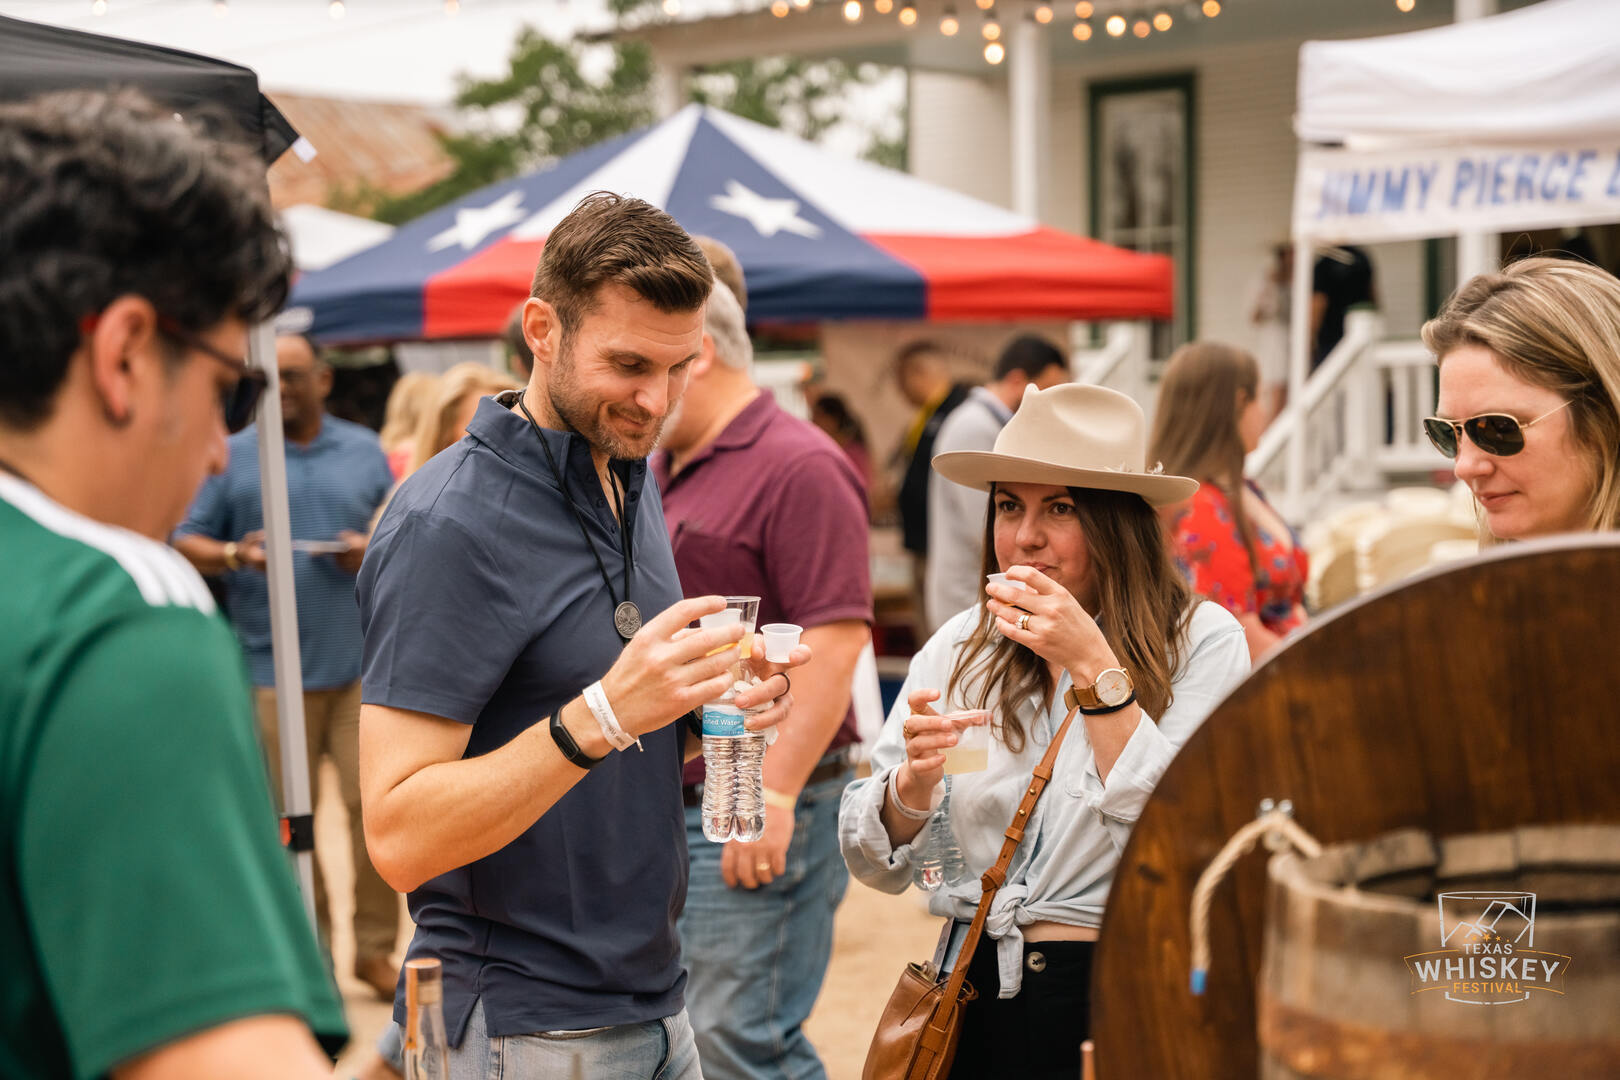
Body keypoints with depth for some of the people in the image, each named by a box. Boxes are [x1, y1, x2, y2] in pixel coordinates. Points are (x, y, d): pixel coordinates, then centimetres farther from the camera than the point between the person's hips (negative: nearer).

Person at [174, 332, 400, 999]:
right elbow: (187, 541, 3)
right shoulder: (234, 456, 5)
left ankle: (375, 948, 10)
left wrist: (373, 550, -4)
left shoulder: (365, 451, 12)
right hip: (273, 665, -1)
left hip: (360, 661, 2)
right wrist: (232, 555, -17)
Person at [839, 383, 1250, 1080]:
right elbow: (877, 865, 2)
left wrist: (1092, 666, -22)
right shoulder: (958, 649, 2)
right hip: (977, 998, 3)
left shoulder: (1201, 641, -8)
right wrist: (915, 781, -18)